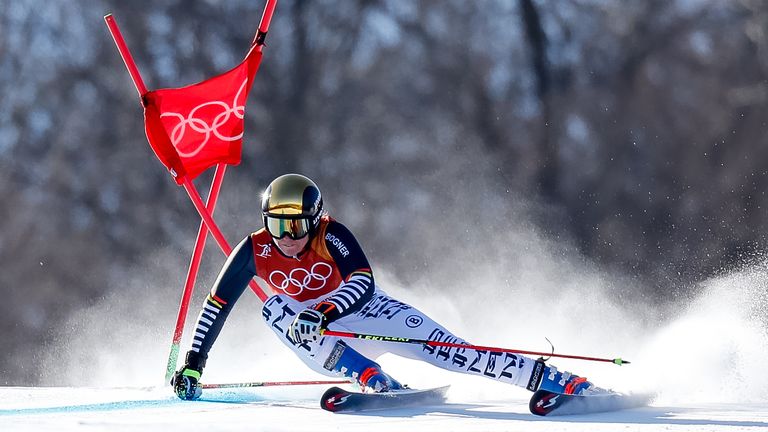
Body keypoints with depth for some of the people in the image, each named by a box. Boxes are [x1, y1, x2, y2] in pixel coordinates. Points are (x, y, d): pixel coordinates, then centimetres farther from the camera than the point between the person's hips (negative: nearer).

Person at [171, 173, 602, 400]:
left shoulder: (331, 235, -25)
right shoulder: (254, 251, -18)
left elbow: (364, 283, -37)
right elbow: (218, 305, -11)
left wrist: (321, 312, -53)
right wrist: (193, 364, -15)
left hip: (360, 311, -3)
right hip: (317, 340, 3)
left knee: (442, 349, -22)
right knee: (274, 308, -30)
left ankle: (556, 380, -24)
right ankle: (372, 379, -35)